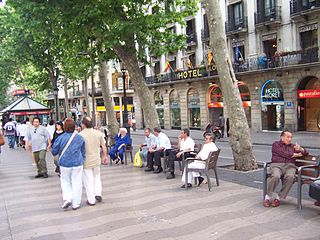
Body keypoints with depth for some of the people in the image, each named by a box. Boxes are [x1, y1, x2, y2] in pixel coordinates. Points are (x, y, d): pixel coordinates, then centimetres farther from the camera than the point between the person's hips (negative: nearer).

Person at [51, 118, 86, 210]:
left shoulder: (60, 138, -12)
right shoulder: (80, 138, -4)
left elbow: (54, 151, -1)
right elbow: (83, 152, 9)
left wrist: (58, 153, 21)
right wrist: (82, 160, 24)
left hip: (65, 164, -1)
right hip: (78, 164, 1)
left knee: (65, 181, 18)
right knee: (77, 183, 9)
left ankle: (67, 198, 2)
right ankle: (76, 204, 14)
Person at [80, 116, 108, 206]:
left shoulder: (80, 135, -16)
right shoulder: (98, 133, -2)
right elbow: (104, 146, 3)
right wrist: (105, 156, 15)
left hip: (86, 161, -4)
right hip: (96, 160, 4)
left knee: (88, 180, 6)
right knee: (96, 176, 24)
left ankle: (91, 200, 14)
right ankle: (98, 194, 18)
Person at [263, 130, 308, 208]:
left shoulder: (293, 146, 28)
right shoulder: (276, 144, 15)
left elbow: (306, 153, 24)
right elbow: (283, 153, -1)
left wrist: (300, 149, 1)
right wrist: (295, 155, 8)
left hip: (289, 166, 3)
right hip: (277, 165, -3)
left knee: (290, 177, -33)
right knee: (275, 176, -36)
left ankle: (278, 197, -21)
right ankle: (267, 197, -19)